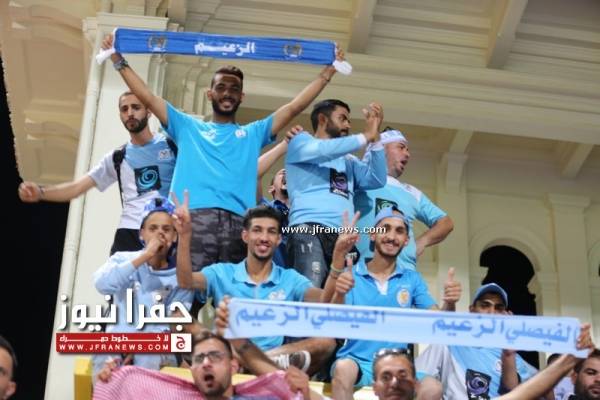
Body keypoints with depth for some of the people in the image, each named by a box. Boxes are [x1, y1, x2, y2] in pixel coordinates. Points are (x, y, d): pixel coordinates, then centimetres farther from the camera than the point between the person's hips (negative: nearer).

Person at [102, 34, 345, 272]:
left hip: (237, 222, 1)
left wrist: (327, 72, 20)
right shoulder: (188, 127, 26)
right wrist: (119, 61, 18)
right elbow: (148, 98, 22)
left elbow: (295, 107, 24)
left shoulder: (253, 133, 28)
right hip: (194, 218, -1)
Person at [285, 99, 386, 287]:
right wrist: (366, 136, 0)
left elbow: (377, 180, 15)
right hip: (310, 230, -6)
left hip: (344, 237, 6)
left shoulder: (348, 160, 30)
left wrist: (375, 137, 8)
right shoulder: (301, 141, 15)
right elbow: (323, 150, -8)